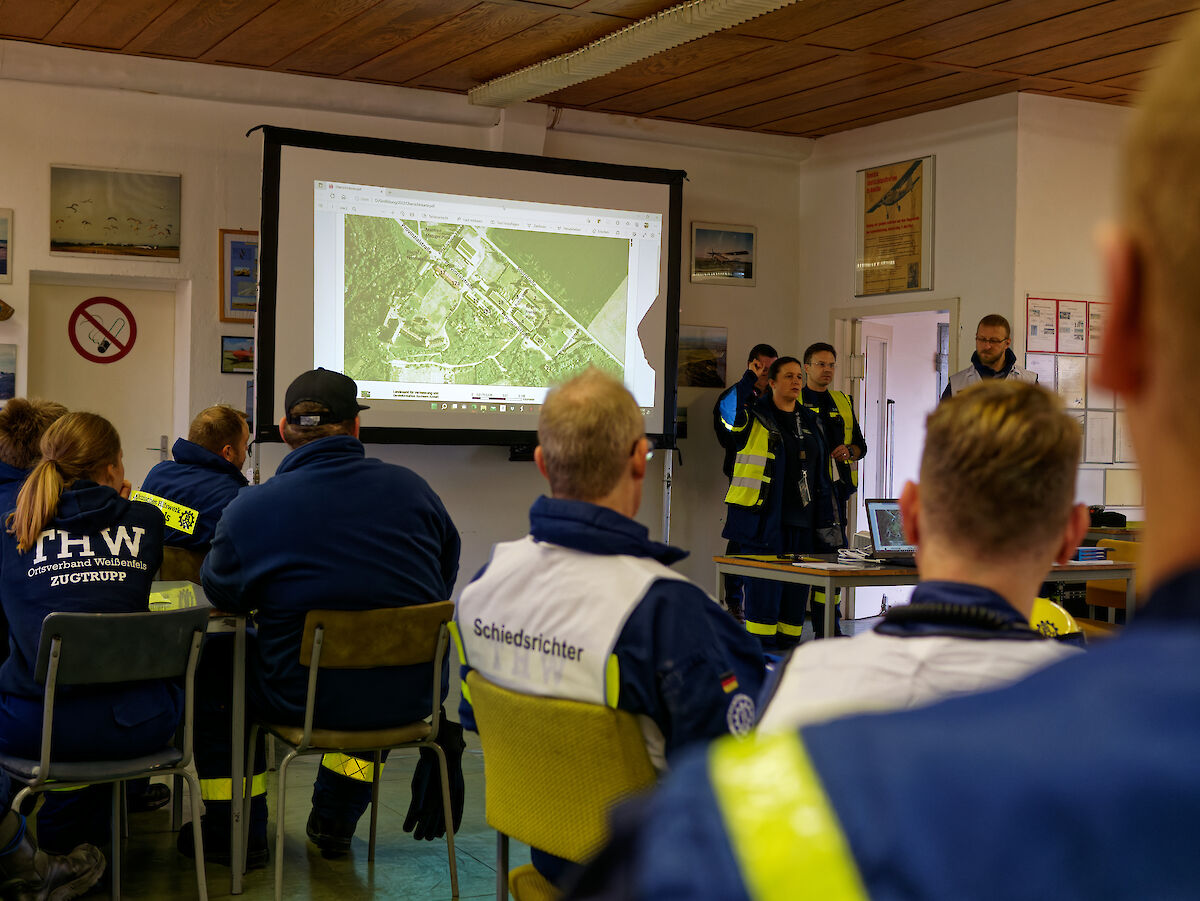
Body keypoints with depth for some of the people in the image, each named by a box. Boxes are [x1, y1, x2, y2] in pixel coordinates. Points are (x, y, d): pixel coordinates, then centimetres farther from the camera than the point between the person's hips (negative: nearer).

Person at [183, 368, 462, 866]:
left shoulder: (250, 508, -13)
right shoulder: (411, 487, -2)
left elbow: (221, 592, 4)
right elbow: (445, 578, 10)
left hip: (303, 699, -3)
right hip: (407, 698, 3)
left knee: (213, 663, 24)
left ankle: (235, 835, 31)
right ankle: (334, 825, 48)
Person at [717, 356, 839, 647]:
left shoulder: (810, 422, 16)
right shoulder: (754, 417, 0)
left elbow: (821, 475, 19)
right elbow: (730, 409, -25)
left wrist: (827, 519, 16)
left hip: (800, 520, 5)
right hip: (761, 518, -5)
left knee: (796, 589, 7)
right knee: (764, 587, -5)